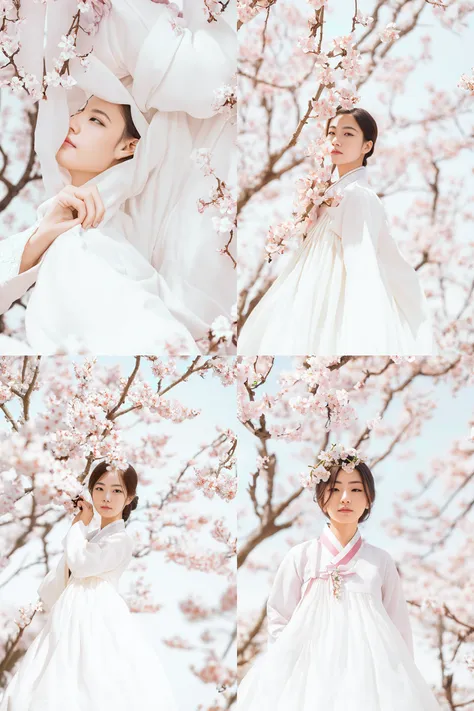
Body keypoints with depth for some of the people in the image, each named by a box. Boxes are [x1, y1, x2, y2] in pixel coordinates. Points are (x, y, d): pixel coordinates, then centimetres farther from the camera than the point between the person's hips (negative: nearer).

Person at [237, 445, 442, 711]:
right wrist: (281, 676, -2)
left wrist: (403, 678, 6)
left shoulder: (381, 561, 5)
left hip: (368, 669, 1)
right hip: (311, 668, -1)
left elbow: (399, 628, 10)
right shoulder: (300, 557, 2)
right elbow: (279, 621, 6)